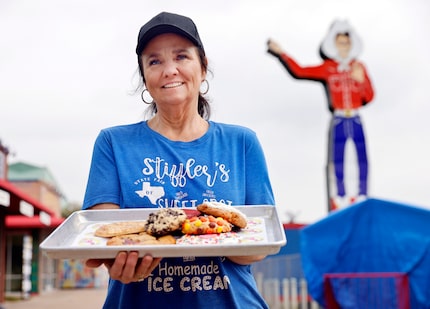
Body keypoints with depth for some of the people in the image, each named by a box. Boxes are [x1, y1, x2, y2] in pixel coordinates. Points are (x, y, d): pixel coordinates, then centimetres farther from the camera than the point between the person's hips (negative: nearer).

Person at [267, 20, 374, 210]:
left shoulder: (359, 67, 8)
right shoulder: (327, 68, 4)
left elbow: (369, 97, 6)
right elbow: (298, 71, -3)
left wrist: (361, 80, -11)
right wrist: (281, 53, -5)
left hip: (356, 121, 2)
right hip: (338, 121, -1)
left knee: (362, 159, -2)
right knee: (337, 160, -1)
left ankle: (362, 197, 7)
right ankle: (340, 199, 8)